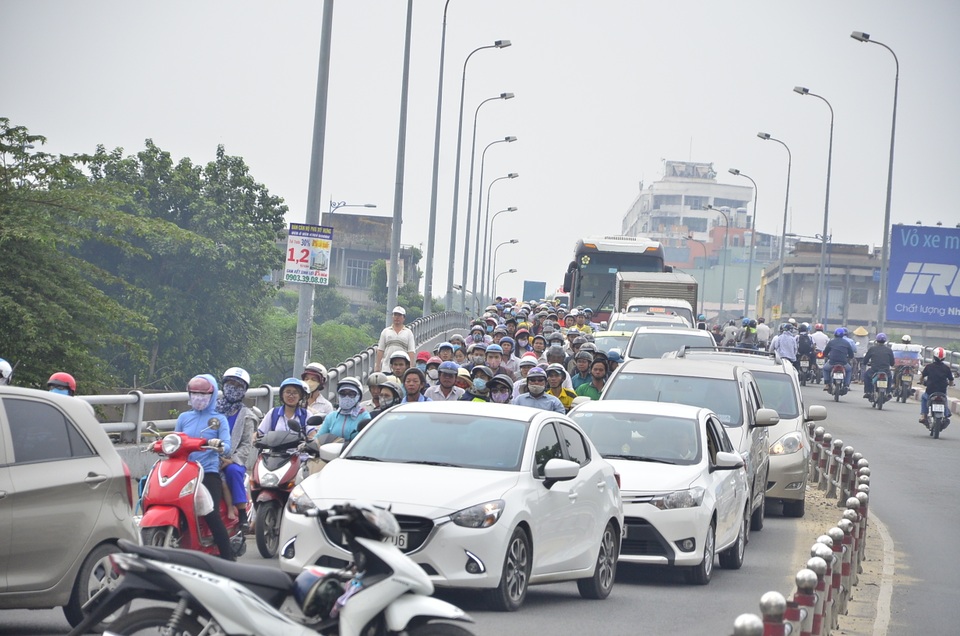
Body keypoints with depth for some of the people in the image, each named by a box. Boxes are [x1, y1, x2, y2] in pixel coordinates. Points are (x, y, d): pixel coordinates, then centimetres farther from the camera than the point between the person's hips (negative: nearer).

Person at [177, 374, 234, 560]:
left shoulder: (219, 419, 8)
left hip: (208, 472, -4)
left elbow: (227, 447, -4)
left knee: (211, 514, -20)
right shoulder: (184, 417, 19)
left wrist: (219, 445, -26)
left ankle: (228, 557, -15)